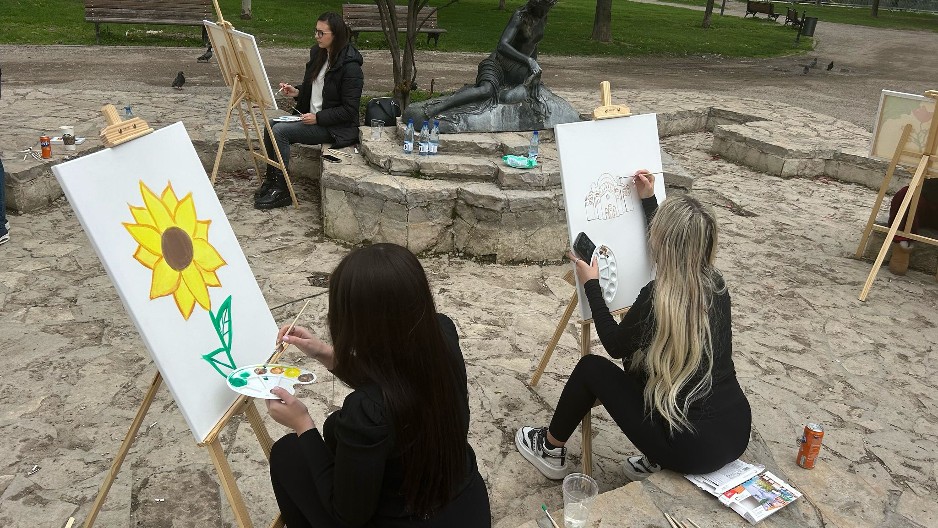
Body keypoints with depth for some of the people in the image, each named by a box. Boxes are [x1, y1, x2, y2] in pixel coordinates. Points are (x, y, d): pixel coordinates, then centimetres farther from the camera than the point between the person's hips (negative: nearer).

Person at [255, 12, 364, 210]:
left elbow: (349, 110, -18)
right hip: (310, 116, 8)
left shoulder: (350, 66, -18)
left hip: (336, 127, -8)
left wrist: (317, 118, -21)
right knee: (271, 125, -9)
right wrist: (296, 91, 1)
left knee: (280, 131, -20)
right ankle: (271, 179, 1)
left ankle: (281, 190, -11)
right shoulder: (318, 53, 7)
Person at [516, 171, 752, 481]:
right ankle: (657, 460, 22)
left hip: (694, 448, -7)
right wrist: (648, 200, 26)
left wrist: (591, 284, 5)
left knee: (592, 368, 8)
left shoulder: (658, 297, -20)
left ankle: (550, 450, 28)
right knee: (639, 357, 22)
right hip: (737, 432, 7)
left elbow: (615, 345, -2)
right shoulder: (715, 283, 0)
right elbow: (671, 246, 21)